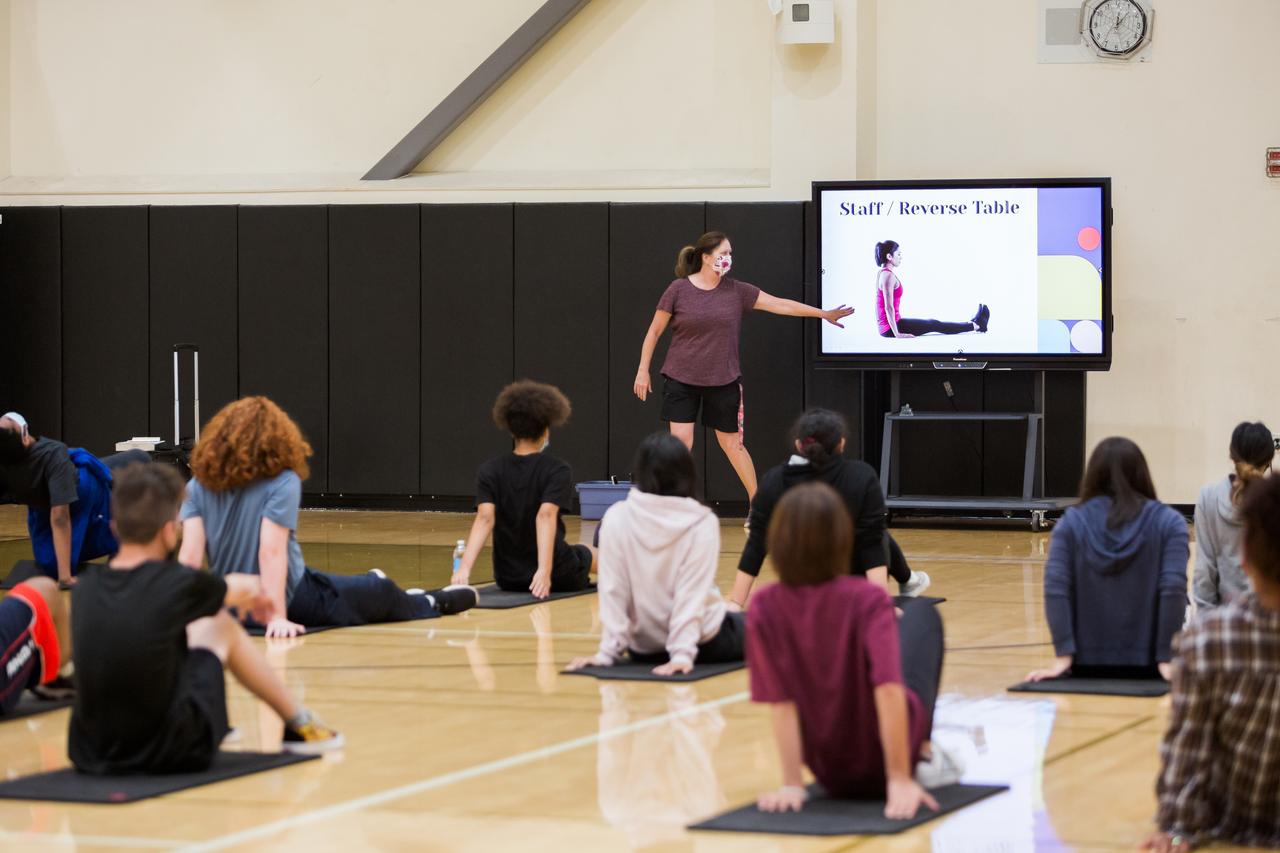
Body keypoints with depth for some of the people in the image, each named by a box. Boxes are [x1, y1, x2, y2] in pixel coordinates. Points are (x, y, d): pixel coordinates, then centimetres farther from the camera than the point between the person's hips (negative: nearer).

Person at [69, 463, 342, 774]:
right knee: (221, 625, 17)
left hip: (89, 756, 5)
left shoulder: (85, 588, -1)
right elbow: (248, 588, 12)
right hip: (171, 755, -4)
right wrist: (252, 591, 39)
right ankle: (299, 725, 35)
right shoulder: (178, 584, -13)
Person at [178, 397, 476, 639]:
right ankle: (433, 603, 49)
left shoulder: (199, 486, -5)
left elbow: (189, 555, -14)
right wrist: (277, 617, -27)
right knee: (383, 593, 22)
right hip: (289, 600, -6)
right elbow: (272, 551, -26)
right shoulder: (282, 483, -19)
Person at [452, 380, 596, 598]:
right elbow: (546, 515, -27)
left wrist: (464, 568, -31)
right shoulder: (558, 471, -12)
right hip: (558, 577, -2)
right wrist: (545, 571, -37)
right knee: (591, 554, 34)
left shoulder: (489, 471, -6)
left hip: (507, 579, 2)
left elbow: (484, 518, -20)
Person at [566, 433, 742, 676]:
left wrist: (608, 651, -9)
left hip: (643, 649, 1)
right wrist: (682, 654, -20)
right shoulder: (702, 522, -13)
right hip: (704, 645, -1)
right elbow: (693, 594, -19)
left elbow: (612, 589, -11)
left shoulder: (616, 517, -10)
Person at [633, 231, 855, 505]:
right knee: (680, 442, -7)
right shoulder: (679, 289, -6)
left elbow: (780, 305, 1)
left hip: (723, 381, 2)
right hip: (681, 380, -2)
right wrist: (643, 370, -2)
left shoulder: (736, 291, 0)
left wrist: (823, 314, 0)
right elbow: (654, 331, 0)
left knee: (732, 444, 8)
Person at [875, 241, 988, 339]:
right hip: (891, 328, -10)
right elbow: (888, 307, -23)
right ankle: (976, 325, 17)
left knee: (933, 324, 19)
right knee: (934, 325, 4)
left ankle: (973, 324, 30)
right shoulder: (888, 276, -19)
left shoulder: (883, 273, 13)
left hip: (887, 327, 10)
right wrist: (897, 333, -22)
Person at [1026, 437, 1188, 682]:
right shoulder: (1168, 522, -1)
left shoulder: (1072, 522, 3)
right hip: (1146, 662, -2)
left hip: (1087, 663, 2)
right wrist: (1167, 658, -11)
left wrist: (1063, 655, -12)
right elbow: (1173, 588, -12)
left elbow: (1056, 586, -9)